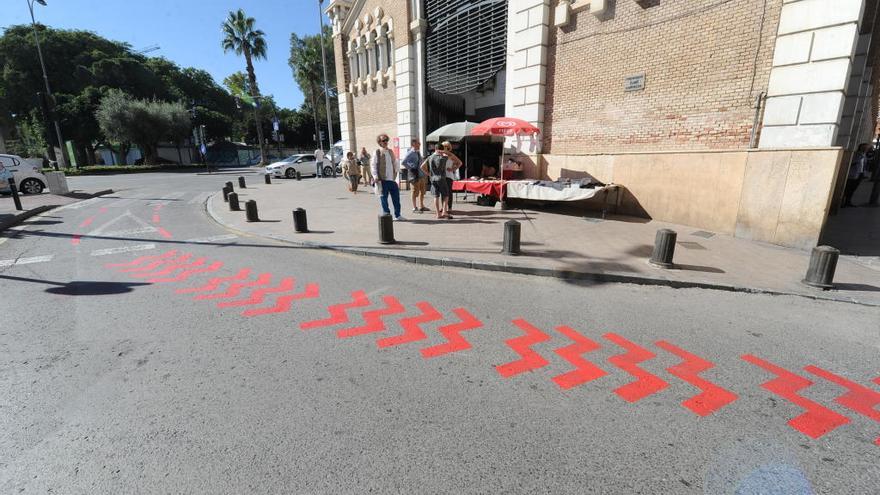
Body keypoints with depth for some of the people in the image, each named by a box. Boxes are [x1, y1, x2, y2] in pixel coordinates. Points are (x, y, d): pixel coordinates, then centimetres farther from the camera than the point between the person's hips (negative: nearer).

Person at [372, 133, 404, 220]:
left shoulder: (390, 151, 14)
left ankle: (397, 215, 17)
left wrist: (395, 172, 12)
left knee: (396, 197, 7)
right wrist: (375, 177, -15)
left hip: (392, 179, 5)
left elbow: (395, 163, 23)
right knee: (384, 198, 2)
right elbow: (373, 165, -6)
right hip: (383, 180, -5)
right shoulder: (377, 152, -2)